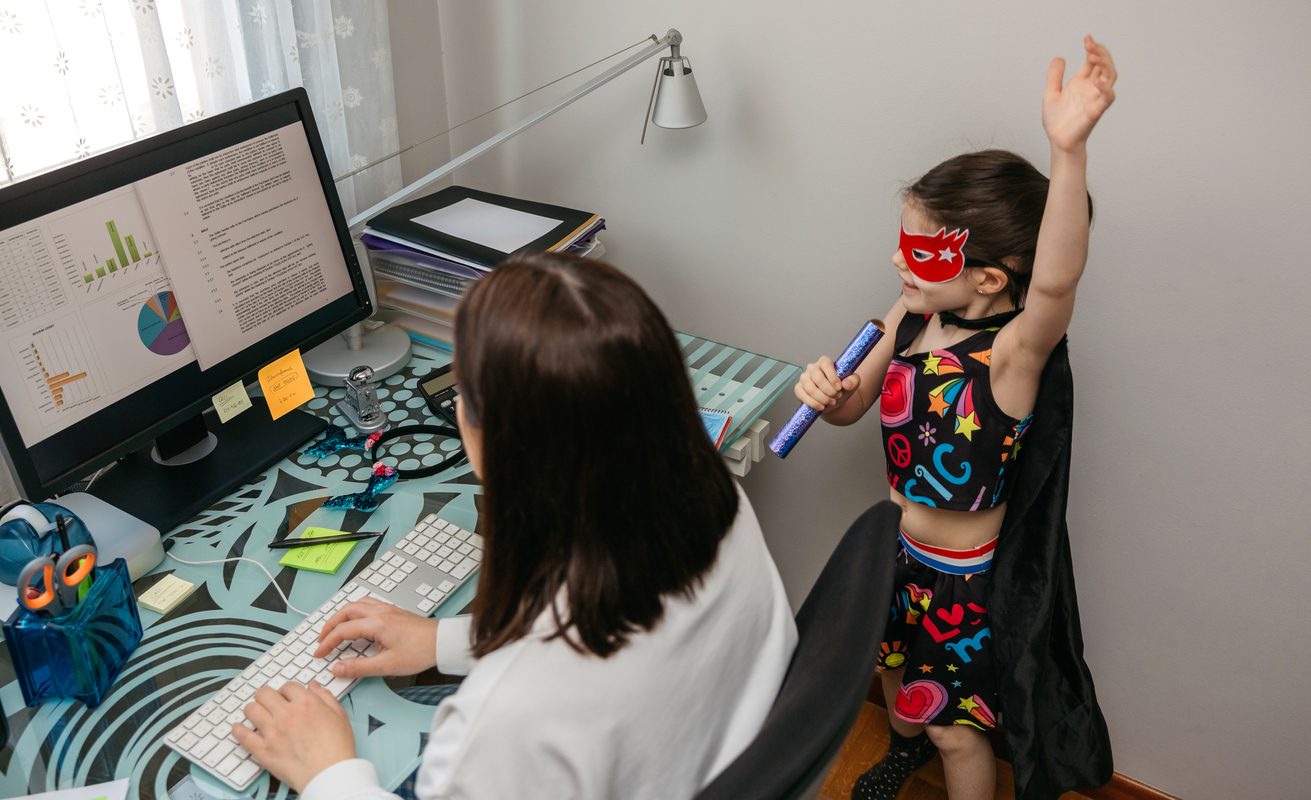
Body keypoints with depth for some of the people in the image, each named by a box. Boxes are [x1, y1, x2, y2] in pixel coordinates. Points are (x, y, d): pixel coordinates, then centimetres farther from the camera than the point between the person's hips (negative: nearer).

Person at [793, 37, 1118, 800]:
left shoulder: (1015, 350, -31)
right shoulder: (911, 315, -12)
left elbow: (1056, 283, -54)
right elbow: (855, 406, 1)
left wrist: (1070, 151, -66)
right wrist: (827, 392, -22)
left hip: (964, 575, -7)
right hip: (897, 542, 7)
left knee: (956, 726, 14)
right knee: (893, 664, 32)